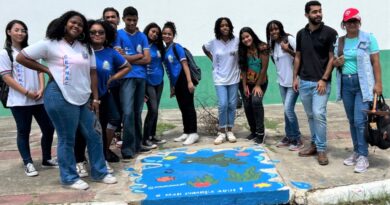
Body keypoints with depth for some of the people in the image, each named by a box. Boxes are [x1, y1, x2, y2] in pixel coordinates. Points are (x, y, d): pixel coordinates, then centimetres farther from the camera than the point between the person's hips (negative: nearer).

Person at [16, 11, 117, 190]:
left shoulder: (86, 47, 14)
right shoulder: (50, 44, -4)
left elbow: (92, 73, 13)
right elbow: (21, 57, -3)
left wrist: (95, 98, 7)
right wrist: (46, 70, -7)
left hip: (83, 99, 7)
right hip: (60, 97, -6)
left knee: (94, 136, 10)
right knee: (67, 139, 2)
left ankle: (99, 173, 25)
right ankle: (69, 178, 17)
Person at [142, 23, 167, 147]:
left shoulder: (158, 46, 9)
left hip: (159, 81, 6)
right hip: (148, 82, -6)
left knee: (155, 110, 9)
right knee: (153, 109, -11)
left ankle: (152, 136, 19)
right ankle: (145, 139, -1)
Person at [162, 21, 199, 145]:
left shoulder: (176, 47, -6)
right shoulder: (164, 50, 13)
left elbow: (184, 64, -12)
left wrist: (190, 81, -20)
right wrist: (172, 87, 17)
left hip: (183, 80, -7)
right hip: (176, 82, 7)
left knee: (188, 106, -5)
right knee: (182, 107, 12)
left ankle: (193, 133, -2)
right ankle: (186, 133, 20)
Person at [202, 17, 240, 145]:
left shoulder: (236, 41, -5)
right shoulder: (213, 43, -4)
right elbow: (204, 48, 16)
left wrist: (241, 69, -2)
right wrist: (212, 59, 7)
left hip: (234, 78, 1)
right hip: (220, 79, -1)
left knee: (232, 105, 6)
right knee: (223, 105, -10)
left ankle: (229, 131, 19)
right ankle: (221, 132, 4)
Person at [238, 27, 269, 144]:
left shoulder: (262, 47, -15)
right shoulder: (242, 50, -2)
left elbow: (264, 68, -15)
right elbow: (243, 69, -2)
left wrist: (258, 85, -16)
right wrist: (244, 86, -8)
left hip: (260, 82, -4)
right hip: (246, 83, 4)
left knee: (256, 101, -25)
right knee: (247, 106, 2)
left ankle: (260, 132, -14)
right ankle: (253, 131, 20)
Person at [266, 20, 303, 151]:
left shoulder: (289, 39, -12)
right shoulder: (272, 44, 9)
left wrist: (288, 50, -27)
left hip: (293, 81, -7)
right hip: (282, 81, 7)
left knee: (288, 109, -10)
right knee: (287, 110, 12)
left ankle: (297, 140, 2)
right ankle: (289, 137, 23)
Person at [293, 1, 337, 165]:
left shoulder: (330, 32, -5)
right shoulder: (301, 34, 8)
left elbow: (332, 58, -7)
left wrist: (324, 79, -13)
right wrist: (295, 77, 8)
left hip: (321, 82, -5)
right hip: (304, 82, 5)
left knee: (319, 114, -11)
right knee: (310, 115, 12)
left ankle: (322, 149, 0)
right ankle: (314, 144, 23)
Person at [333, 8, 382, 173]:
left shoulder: (368, 38, -4)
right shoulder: (339, 41, 8)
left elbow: (375, 62, -6)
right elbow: (334, 62, 18)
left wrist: (378, 83, -12)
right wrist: (336, 63, -6)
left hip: (363, 84, -5)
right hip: (345, 84, 5)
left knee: (360, 120, -11)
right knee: (352, 120, 10)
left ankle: (363, 157, -2)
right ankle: (357, 152, 21)